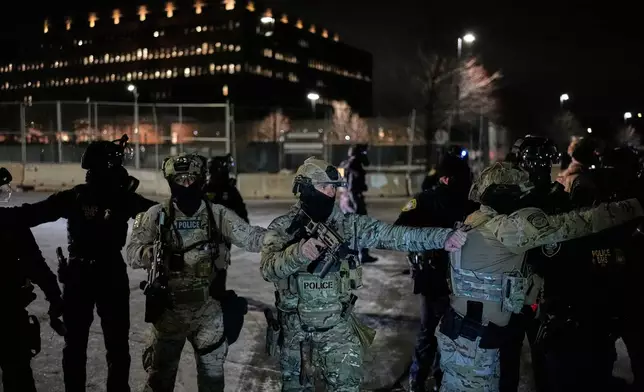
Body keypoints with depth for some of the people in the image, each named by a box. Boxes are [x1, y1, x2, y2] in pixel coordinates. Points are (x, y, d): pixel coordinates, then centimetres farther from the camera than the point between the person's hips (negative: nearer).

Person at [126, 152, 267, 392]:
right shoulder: (156, 215, -6)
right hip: (169, 310, -1)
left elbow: (251, 237, -11)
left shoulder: (218, 214, -4)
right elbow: (133, 253, -11)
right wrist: (153, 252, -32)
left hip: (209, 311, 1)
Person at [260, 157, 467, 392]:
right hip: (294, 326, 0)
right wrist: (298, 252, -43)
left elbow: (393, 235, -14)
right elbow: (269, 269, -23)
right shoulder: (282, 228, -9)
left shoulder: (349, 224, -5)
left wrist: (442, 237, -24)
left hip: (337, 326, 0)